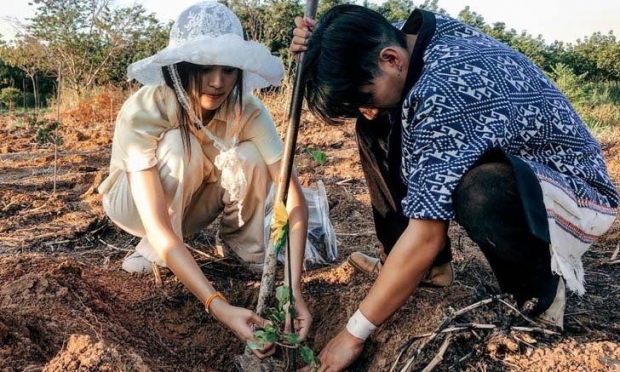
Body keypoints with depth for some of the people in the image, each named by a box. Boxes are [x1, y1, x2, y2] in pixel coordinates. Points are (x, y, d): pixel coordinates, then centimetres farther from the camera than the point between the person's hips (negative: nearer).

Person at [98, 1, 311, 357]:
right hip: (133, 201, -2)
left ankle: (241, 244, -4)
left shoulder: (247, 110, -28)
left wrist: (294, 287, -43)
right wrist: (219, 306, -52)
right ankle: (154, 250, -12)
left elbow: (294, 195, -31)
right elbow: (157, 227, -43)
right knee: (179, 147, -35)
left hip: (195, 201, 3)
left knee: (248, 156, -29)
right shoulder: (142, 113, -36)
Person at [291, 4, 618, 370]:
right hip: (501, 163, 8)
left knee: (479, 190, -41)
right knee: (376, 133, -2)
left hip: (577, 192, -8)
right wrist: (321, 47, -10)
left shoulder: (447, 91, -34)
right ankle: (428, 266, 5)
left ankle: (541, 289, -9)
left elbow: (426, 237, -32)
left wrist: (354, 333, -24)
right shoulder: (408, 35, -9)